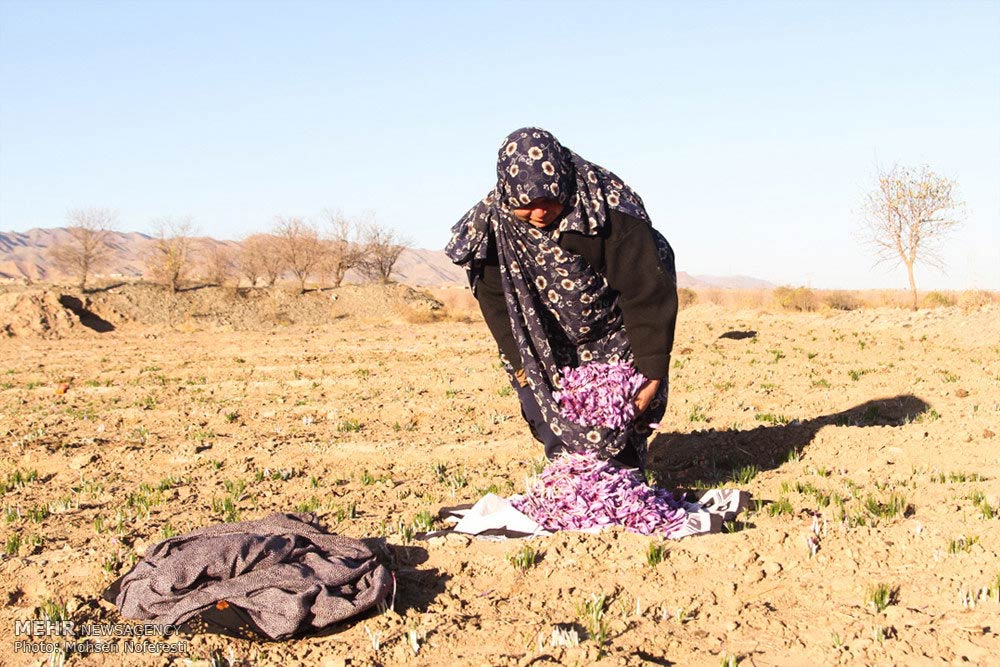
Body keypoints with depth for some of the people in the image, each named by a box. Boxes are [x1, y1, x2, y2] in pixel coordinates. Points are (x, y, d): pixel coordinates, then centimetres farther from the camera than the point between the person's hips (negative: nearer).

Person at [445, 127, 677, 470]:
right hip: (547, 350, 3)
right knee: (559, 437, -3)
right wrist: (523, 366, -10)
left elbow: (647, 292, -24)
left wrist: (651, 373, -24)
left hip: (617, 346, -3)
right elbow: (497, 303, -6)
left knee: (618, 435, -5)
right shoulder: (491, 227, -17)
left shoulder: (609, 211, -28)